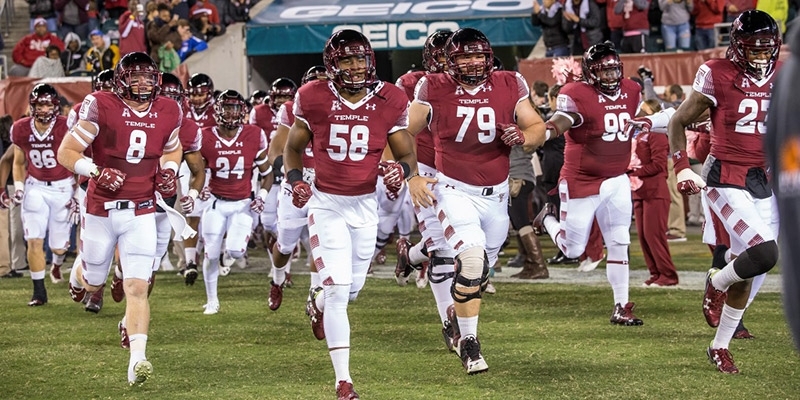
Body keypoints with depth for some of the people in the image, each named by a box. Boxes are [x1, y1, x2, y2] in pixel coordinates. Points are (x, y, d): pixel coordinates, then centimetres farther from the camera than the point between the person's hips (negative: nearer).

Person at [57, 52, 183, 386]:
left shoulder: (167, 113, 1)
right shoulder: (101, 107, -13)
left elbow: (172, 148, 22)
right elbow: (66, 152, -9)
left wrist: (168, 171, 1)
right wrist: (96, 172, -25)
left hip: (141, 213, 1)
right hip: (101, 210, -1)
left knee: (137, 287, -11)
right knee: (94, 283, 17)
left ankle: (137, 360, -13)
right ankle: (79, 275, 55)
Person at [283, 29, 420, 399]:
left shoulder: (389, 102, -7)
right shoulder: (314, 99, -10)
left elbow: (408, 155, 1)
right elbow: (293, 148, 6)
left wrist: (402, 169, -21)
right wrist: (295, 180, -11)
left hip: (365, 204, 3)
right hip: (326, 204, -3)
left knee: (352, 288, 14)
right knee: (338, 289, -11)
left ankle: (318, 303, 53)